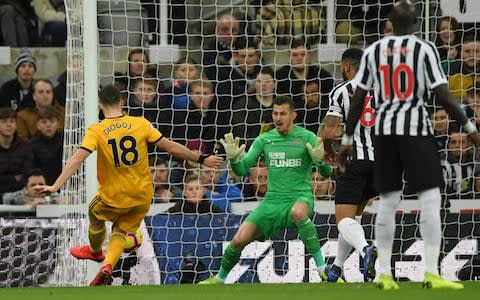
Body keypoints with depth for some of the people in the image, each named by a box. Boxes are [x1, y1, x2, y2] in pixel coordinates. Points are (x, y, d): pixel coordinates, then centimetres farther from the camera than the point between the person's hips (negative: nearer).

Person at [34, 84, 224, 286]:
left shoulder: (96, 131, -12)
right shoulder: (141, 124, -8)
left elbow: (77, 158, -23)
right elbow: (171, 147, -6)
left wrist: (55, 186, -28)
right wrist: (202, 159, 5)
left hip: (113, 197, -2)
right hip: (142, 196, 2)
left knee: (95, 213, 29)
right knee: (120, 231, 20)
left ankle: (95, 251, 55)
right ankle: (108, 264, -8)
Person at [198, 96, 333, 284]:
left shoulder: (307, 138, 0)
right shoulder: (264, 140, 9)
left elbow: (327, 173, -4)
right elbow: (242, 170, 8)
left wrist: (320, 161, -27)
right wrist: (233, 158, -14)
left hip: (300, 198, -4)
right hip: (272, 201, 4)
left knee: (298, 212, -42)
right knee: (239, 239, -12)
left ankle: (322, 267, -33)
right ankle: (220, 278, 16)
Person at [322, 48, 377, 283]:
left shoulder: (341, 91, -4)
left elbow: (329, 133, -11)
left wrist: (328, 151, 8)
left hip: (354, 160, -5)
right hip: (379, 160, 6)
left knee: (344, 217, -6)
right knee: (355, 213, 21)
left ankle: (365, 249, -37)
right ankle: (337, 267, 26)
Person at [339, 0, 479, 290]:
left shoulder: (373, 51, 6)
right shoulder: (424, 49, -6)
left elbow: (358, 99, 7)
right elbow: (443, 95, -11)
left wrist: (347, 139, 15)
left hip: (384, 130, 4)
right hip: (416, 128, -4)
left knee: (388, 202, 9)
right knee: (430, 198, -1)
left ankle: (384, 274, 8)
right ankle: (432, 274, -8)